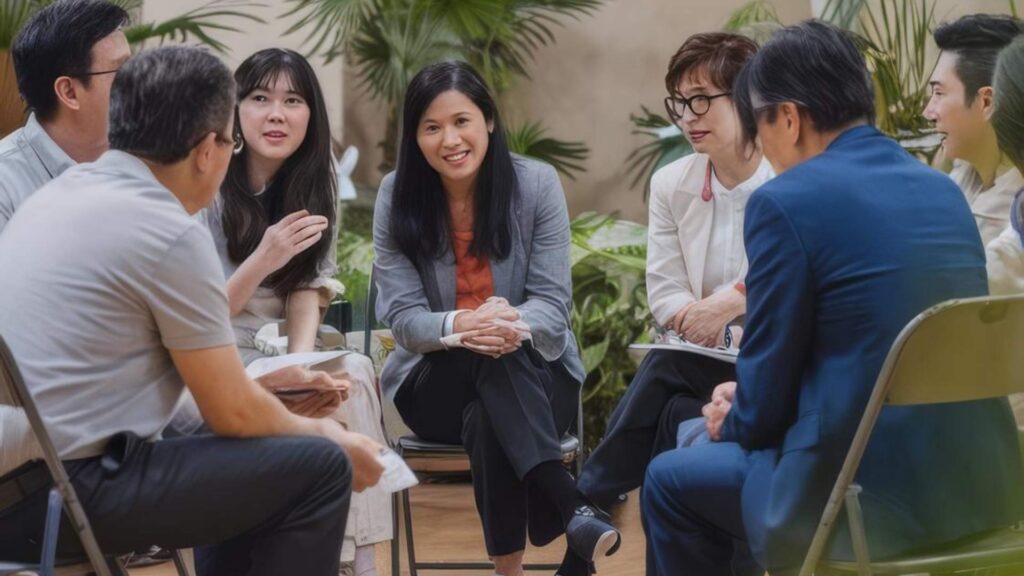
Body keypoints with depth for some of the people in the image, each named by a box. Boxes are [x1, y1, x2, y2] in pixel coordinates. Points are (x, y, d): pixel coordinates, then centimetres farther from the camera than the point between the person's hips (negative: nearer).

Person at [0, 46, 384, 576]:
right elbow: (234, 414, -7)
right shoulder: (171, 234, -14)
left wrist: (274, 381, 30)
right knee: (318, 468, -1)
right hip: (66, 493, -9)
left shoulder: (66, 190, 12)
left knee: (241, 462, 26)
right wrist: (324, 434, 12)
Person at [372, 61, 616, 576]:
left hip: (536, 374, 0)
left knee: (488, 422, -36)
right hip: (437, 382, 0)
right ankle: (567, 504, -42)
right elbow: (402, 316, -11)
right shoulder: (397, 196, -5)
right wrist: (459, 326, -35)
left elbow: (552, 305, -11)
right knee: (490, 354, -36)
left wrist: (511, 323, -36)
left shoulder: (537, 184, -7)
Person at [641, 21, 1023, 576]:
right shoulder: (943, 190, 11)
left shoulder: (786, 201, -11)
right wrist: (751, 403, 24)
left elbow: (766, 396, -6)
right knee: (725, 449, 31)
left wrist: (734, 421, 16)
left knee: (672, 481, 18)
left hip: (874, 491, -8)